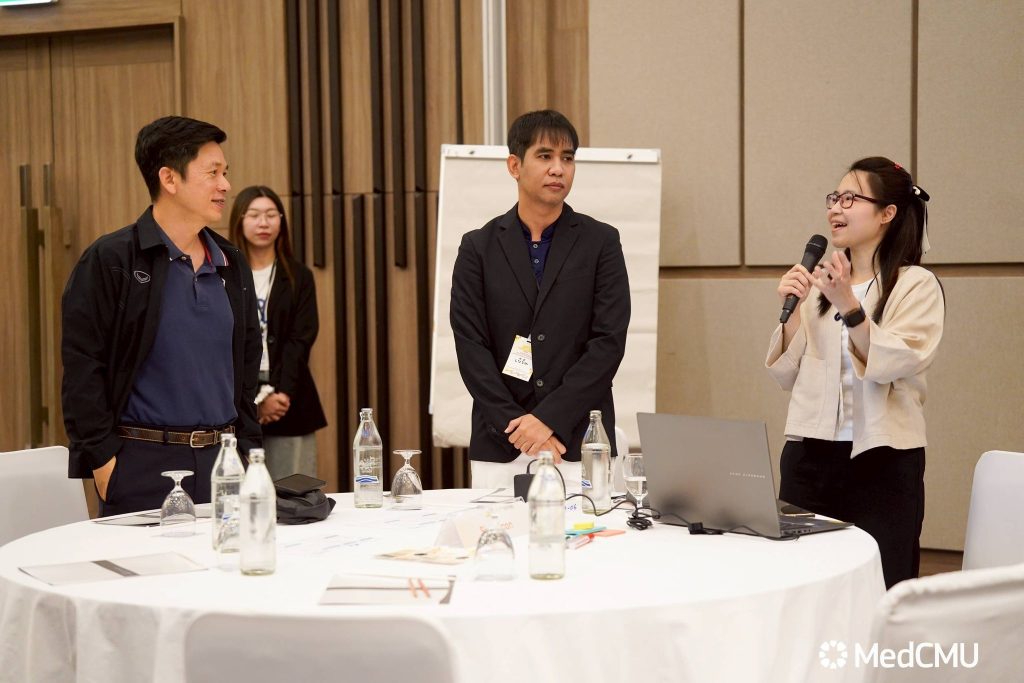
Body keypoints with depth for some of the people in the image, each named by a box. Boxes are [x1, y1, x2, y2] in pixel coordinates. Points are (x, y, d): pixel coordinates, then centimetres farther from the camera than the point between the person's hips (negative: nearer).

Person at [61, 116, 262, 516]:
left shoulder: (231, 265, 12)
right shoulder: (109, 261, -6)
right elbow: (82, 366, -9)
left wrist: (248, 448, 12)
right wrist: (103, 459, -13)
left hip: (223, 460, 5)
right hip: (144, 465, -5)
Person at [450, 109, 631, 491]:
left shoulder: (602, 242, 4)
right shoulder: (478, 248, 6)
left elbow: (609, 342, -4)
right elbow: (471, 348, 0)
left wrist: (549, 418, -12)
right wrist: (518, 427, -10)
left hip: (580, 444, -1)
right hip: (499, 447, 1)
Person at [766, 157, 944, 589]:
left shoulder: (917, 285, -3)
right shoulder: (821, 282, 11)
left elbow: (893, 366, -16)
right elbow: (785, 375, 9)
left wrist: (848, 305, -26)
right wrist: (790, 311, -3)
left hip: (882, 461, -4)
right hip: (809, 456, 4)